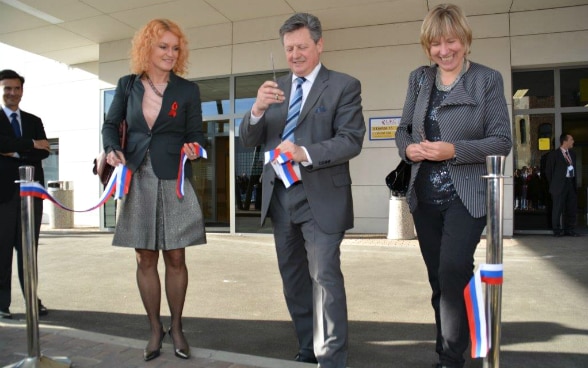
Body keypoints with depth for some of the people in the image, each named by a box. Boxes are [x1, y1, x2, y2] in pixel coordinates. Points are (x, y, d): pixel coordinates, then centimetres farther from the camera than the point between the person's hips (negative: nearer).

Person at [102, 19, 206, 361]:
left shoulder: (188, 89, 0)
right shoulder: (127, 85, 6)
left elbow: (196, 134, 4)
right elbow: (110, 124, 15)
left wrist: (193, 149, -19)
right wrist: (112, 149, -5)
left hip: (173, 183, -1)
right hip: (137, 182, 2)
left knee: (175, 258, 4)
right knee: (145, 259, 7)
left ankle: (177, 327, 22)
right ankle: (155, 329, 23)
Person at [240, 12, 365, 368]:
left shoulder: (344, 85, -2)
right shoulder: (276, 88, 12)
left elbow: (351, 140, -13)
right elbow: (249, 139, 5)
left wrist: (305, 153, -27)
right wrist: (258, 109, -16)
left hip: (321, 198, -6)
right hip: (280, 195, 6)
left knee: (325, 277, -6)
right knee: (293, 278, 14)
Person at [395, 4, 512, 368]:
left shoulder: (488, 79, -4)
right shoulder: (419, 78, 8)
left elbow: (502, 140, -9)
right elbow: (403, 129, 11)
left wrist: (454, 150, -22)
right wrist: (408, 148, -11)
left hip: (466, 198, -4)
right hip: (425, 199, 5)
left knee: (453, 275, -13)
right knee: (440, 281, 14)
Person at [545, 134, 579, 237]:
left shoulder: (572, 154, 14)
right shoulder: (554, 154, -6)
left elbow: (574, 168, 18)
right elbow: (548, 171, -4)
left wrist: (574, 183, 10)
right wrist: (553, 184, -2)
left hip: (571, 183, 6)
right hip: (560, 185, -6)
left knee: (572, 208, 8)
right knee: (557, 209, -1)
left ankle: (569, 229, 18)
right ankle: (557, 230, 7)